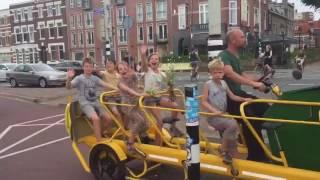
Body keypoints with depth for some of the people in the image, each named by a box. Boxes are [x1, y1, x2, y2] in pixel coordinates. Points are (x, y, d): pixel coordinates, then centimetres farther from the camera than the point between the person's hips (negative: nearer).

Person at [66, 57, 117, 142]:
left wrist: (117, 88, -12)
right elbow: (69, 87, -17)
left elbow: (105, 84, 2)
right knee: (96, 119, -31)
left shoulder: (95, 78, 11)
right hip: (85, 103, -5)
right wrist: (69, 78, -38)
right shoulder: (79, 78, -3)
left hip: (96, 102, 5)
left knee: (108, 118, -13)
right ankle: (99, 142, -21)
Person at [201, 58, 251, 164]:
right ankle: (223, 150, -11)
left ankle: (235, 157, 16)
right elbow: (204, 102, -12)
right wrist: (214, 111, -25)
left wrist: (244, 99, 0)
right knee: (232, 124, -27)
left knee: (234, 130, 0)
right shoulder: (208, 85, -9)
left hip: (223, 114, 7)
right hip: (213, 116, -7)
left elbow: (232, 96, 15)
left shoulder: (223, 83, 10)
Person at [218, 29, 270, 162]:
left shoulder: (235, 56, 16)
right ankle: (256, 156, -13)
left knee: (265, 109, -1)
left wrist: (259, 79, 6)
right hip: (228, 97, -9)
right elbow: (230, 73, -32)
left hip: (238, 93, 9)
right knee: (250, 118, -26)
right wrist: (253, 83, -37)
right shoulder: (224, 55, -15)